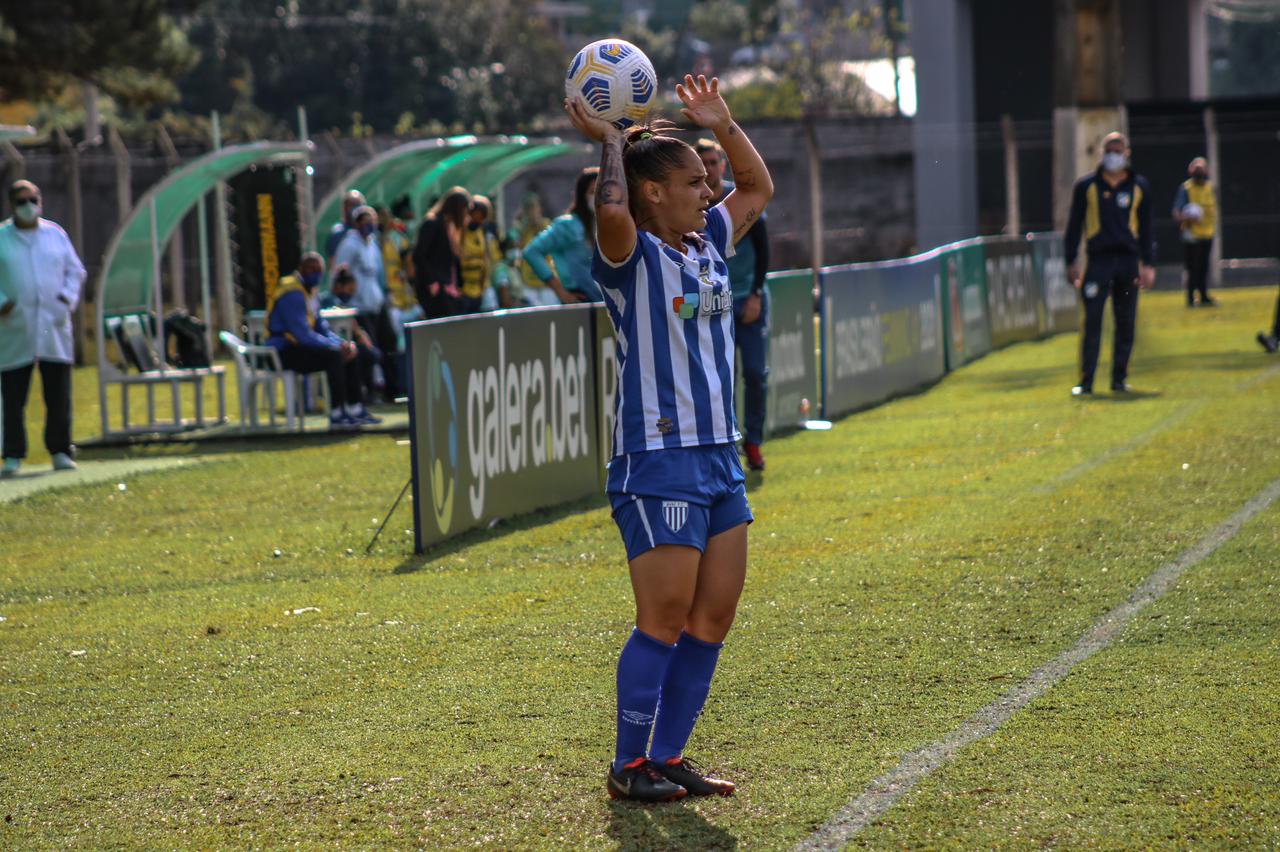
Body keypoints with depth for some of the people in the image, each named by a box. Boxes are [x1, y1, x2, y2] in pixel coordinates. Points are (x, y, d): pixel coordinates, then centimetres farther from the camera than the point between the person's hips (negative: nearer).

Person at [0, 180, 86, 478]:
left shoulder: (55, 234, 9)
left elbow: (75, 270, 15)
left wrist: (68, 298, 0)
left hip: (54, 328, 2)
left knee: (58, 394, 1)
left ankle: (60, 452, 10)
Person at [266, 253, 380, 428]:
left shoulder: (309, 291, 14)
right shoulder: (292, 294, -19)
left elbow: (321, 327, 16)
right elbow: (303, 335, -25)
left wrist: (342, 343, -3)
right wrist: (336, 346, -19)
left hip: (296, 346, 10)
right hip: (283, 353, -10)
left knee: (351, 354, 6)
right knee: (334, 356, -27)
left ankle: (355, 410, 5)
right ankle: (337, 416, -25)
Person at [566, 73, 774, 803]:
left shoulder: (708, 245, 13)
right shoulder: (632, 256, -9)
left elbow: (759, 188, 27)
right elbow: (612, 210, -31)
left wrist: (723, 125, 15)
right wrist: (611, 142, -15)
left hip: (720, 455, 8)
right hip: (657, 462, -8)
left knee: (713, 619, 7)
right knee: (665, 618, -7)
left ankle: (668, 757, 15)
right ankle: (629, 766, 3)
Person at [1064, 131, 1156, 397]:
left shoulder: (1138, 187, 10)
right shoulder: (1087, 186, 5)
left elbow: (1145, 228, 12)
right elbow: (1074, 225, 8)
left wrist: (1148, 265, 6)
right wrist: (1071, 263, 3)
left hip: (1128, 261, 2)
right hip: (1098, 260, -2)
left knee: (1126, 323, 4)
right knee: (1092, 322, -7)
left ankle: (1119, 379, 12)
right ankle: (1086, 382, -6)